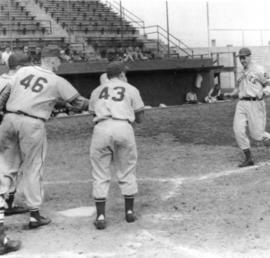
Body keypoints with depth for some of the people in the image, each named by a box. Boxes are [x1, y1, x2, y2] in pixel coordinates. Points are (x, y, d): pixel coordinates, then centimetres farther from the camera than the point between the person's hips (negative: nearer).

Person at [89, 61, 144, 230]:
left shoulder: (97, 91, 23)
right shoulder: (131, 89, 17)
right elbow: (140, 118, 17)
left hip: (101, 129, 1)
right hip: (124, 128, -1)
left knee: (100, 175, 6)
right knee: (127, 172, 14)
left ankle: (100, 216, 2)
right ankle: (130, 211, 23)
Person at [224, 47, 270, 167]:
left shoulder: (258, 70, -3)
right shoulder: (242, 73, 18)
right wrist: (230, 94, 5)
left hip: (255, 104, -6)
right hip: (242, 103, 6)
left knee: (257, 134, -6)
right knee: (238, 130, -9)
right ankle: (249, 158, 0)